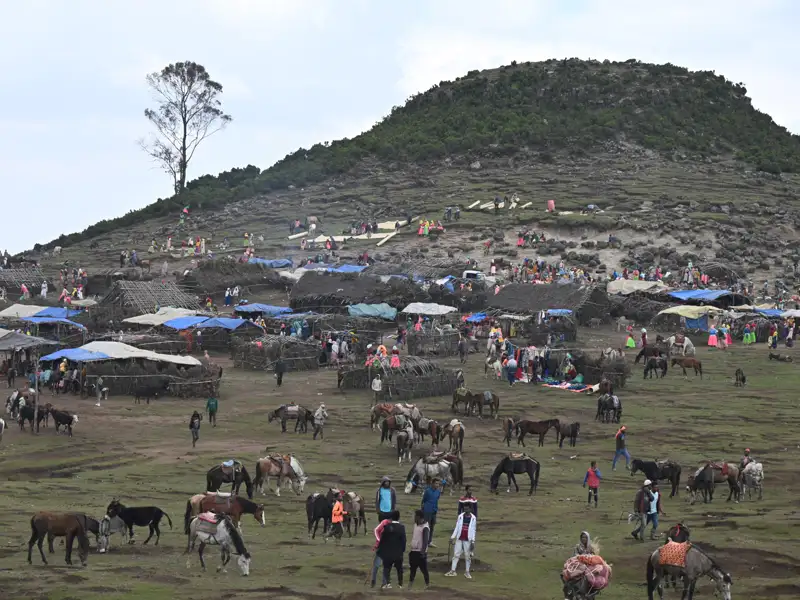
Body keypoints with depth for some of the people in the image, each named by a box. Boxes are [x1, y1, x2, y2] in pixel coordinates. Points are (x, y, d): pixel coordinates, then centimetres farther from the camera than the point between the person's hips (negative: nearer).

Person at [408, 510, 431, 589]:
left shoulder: (425, 528, -18)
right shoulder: (416, 525, 10)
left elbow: (426, 541, -23)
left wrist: (423, 551, -30)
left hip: (420, 552, -9)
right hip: (414, 551, 9)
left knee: (424, 569, -1)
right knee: (412, 569, 14)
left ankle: (427, 584, 8)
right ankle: (410, 584, 22)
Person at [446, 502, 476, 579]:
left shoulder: (473, 518, -2)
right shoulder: (460, 516, 2)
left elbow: (473, 530, -2)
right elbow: (457, 527, 6)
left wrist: (472, 541, -6)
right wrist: (453, 537, 1)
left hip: (467, 540, -2)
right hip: (459, 539, 2)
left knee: (467, 556, 4)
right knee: (456, 554, 1)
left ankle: (467, 572, 13)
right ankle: (452, 571, 4)